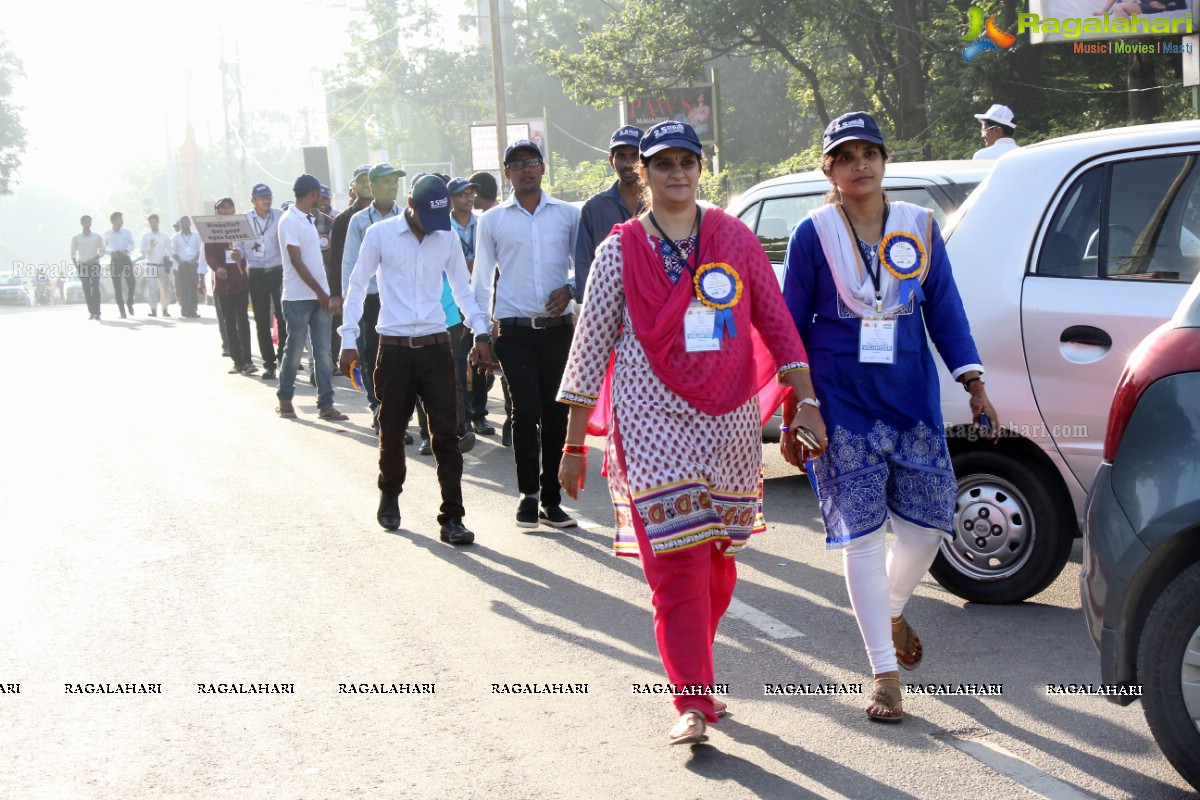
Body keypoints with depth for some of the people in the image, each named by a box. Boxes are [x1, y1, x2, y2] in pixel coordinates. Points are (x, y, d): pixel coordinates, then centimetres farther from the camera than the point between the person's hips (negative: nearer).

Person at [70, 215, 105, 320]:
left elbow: (102, 251, 4)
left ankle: (97, 312, -11)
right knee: (86, 289, -1)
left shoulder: (97, 237, 4)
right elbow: (73, 253, 7)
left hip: (94, 265, -1)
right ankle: (91, 312, 2)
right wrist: (76, 266, -3)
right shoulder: (75, 238, 5)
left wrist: (93, 259, -10)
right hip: (82, 266, 1)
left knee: (95, 288, -9)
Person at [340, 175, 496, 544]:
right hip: (395, 348, -1)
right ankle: (389, 496, 36)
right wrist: (349, 340, -2)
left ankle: (452, 518, -2)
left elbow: (463, 288, 13)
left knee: (445, 434, -4)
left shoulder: (447, 237, 5)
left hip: (436, 346, 2)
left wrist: (481, 333, 3)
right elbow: (357, 287, 2)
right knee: (392, 431, 10)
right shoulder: (380, 234, -3)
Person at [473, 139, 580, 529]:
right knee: (525, 410, -8)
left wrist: (570, 289, -4)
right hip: (514, 330, -1)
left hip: (558, 327, 1)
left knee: (555, 412, 4)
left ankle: (551, 497, 13)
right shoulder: (492, 220, 7)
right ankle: (529, 493, 6)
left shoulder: (568, 214, 8)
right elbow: (481, 278, 10)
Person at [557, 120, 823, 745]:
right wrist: (574, 445, 1)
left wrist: (805, 403, 2)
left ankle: (691, 666, 30)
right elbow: (591, 346, 3)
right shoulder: (621, 249, 2)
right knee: (676, 566, -9)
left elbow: (776, 325, 10)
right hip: (652, 424, -2)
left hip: (729, 423, 3)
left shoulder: (735, 239, 7)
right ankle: (694, 703, -3)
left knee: (716, 564, 8)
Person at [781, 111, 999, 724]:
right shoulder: (813, 234, -2)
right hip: (842, 404, -3)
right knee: (861, 534, -2)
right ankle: (885, 674, 6)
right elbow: (793, 328, 1)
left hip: (913, 400, 3)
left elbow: (945, 310, 8)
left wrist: (973, 384, 0)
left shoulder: (920, 226, 5)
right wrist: (792, 413, -1)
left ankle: (893, 610, 36)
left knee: (929, 519, 4)